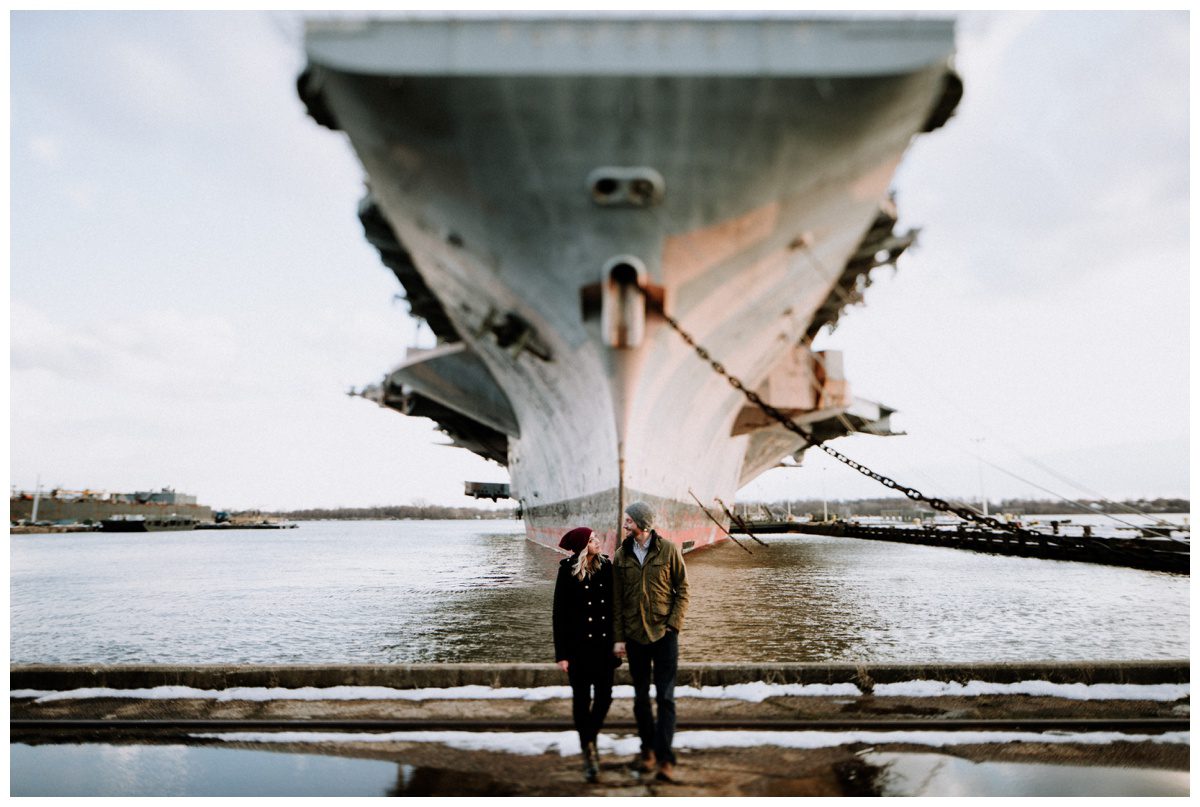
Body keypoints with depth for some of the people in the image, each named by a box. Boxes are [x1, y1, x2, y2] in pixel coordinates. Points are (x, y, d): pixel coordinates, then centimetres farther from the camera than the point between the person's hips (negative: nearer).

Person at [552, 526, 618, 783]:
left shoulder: (606, 566, 2)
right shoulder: (568, 571, -8)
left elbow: (614, 604, 7)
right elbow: (559, 613, -6)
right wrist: (561, 653, -8)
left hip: (604, 643, 3)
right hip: (579, 645, -3)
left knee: (605, 696, 5)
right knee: (582, 699, 4)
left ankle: (589, 740, 31)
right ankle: (588, 753, 17)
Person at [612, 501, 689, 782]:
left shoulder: (668, 550, -6)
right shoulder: (621, 555, 2)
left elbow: (682, 590, -1)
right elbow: (616, 600, 4)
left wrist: (674, 624, -11)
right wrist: (618, 637, 1)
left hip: (664, 633, -3)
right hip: (634, 635, 3)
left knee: (665, 697, -4)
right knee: (641, 696, 12)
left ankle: (665, 758, 0)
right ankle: (648, 749, 26)